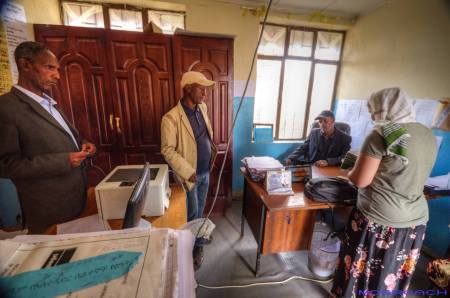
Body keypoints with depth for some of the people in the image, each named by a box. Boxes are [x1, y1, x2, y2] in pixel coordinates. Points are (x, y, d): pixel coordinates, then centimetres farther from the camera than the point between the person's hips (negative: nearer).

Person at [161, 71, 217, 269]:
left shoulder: (202, 108, 0)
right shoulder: (171, 118, -23)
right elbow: (167, 150, -21)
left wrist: (212, 147, 13)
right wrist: (187, 171, -22)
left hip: (205, 172, 7)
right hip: (190, 175, -6)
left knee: (200, 210, 23)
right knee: (192, 214, 11)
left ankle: (198, 239, 46)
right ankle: (195, 246, 36)